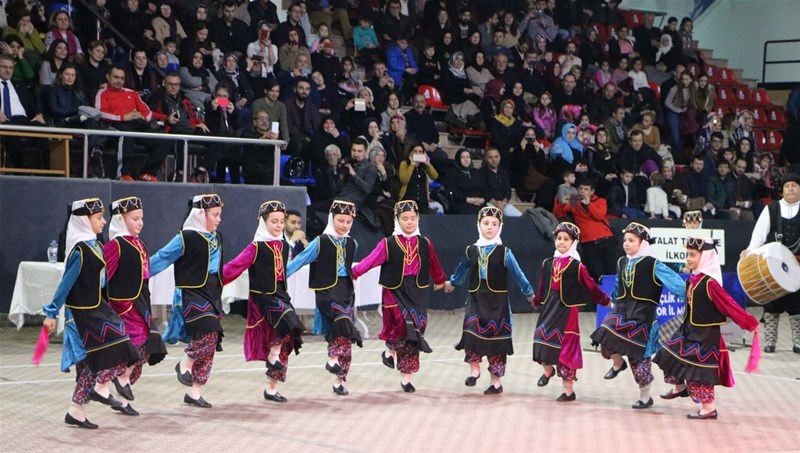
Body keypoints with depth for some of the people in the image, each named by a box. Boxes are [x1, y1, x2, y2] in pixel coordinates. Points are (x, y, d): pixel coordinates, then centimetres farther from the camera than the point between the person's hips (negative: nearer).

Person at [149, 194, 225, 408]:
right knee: (208, 329, -25)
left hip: (211, 294, 7)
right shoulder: (186, 238, -10)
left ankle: (194, 392, 11)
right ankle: (185, 364, 1)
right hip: (191, 293, -7)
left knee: (210, 341, 4)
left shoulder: (216, 238, 12)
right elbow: (161, 259, -7)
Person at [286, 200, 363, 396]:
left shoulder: (351, 244, 11)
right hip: (327, 290, -6)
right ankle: (333, 358, -18)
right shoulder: (321, 242, -5)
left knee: (345, 333, 2)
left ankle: (339, 379, 9)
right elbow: (300, 261, -5)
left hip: (346, 289, 6)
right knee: (343, 318, -32)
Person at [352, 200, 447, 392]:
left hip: (417, 293, 4)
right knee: (406, 320, -30)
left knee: (415, 326, 3)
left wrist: (439, 281, 38)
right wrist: (352, 273, -26)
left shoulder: (424, 243, 7)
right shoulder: (388, 244, -4)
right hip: (394, 291, -4)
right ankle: (390, 349, -1)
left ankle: (406, 377, 13)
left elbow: (434, 264, 23)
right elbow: (370, 260, -13)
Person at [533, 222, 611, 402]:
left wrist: (607, 301, -1)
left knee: (565, 348, -2)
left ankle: (568, 390, 8)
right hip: (549, 308, 4)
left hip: (567, 311, -4)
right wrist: (536, 301, 25)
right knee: (541, 340, 3)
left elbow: (591, 287, -3)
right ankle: (548, 370, 36)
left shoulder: (577, 266, -7)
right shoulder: (548, 263, 6)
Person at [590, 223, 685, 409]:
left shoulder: (652, 264, -9)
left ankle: (645, 397, 17)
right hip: (621, 309, 5)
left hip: (642, 314, -5)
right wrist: (614, 300, 38)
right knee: (604, 335, -20)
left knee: (638, 355, -1)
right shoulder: (622, 262, 11)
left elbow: (673, 280, -17)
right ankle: (618, 364, 13)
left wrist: (688, 293, -27)